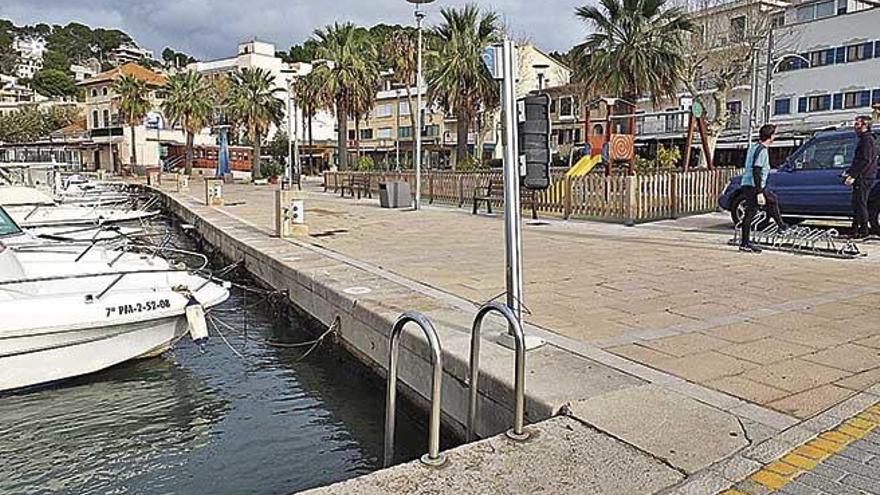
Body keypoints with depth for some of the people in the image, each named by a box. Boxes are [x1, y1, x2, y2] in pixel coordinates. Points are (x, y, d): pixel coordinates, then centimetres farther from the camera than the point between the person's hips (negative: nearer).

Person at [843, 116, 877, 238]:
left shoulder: (867, 139, -12)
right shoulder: (863, 139, 20)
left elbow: (866, 161, -21)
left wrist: (854, 176, -23)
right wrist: (849, 172, 20)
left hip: (864, 178, -10)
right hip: (861, 178, 10)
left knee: (860, 204, -8)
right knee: (857, 204, 13)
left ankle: (864, 231, -4)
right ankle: (856, 230, 19)